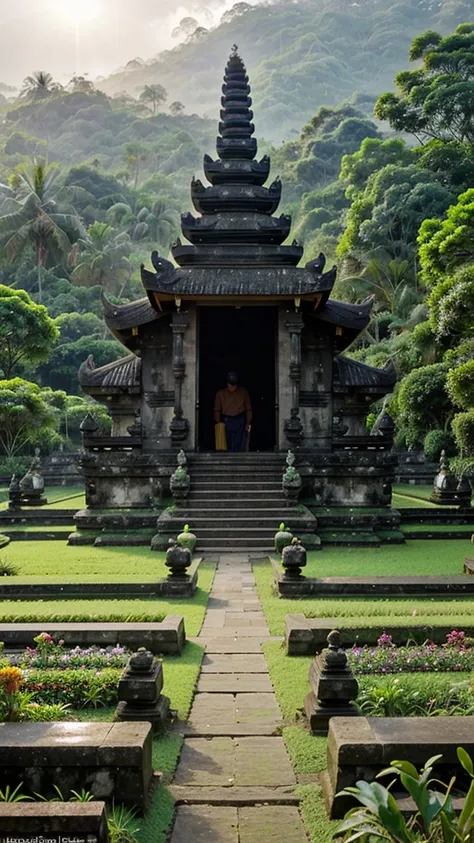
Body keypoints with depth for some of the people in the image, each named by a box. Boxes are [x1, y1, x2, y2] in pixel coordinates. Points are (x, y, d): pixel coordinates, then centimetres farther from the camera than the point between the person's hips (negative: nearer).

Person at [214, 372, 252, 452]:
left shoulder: (243, 392, 4)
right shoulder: (221, 393, 4)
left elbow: (248, 409, 8)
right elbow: (217, 410, 8)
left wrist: (248, 423, 2)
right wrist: (218, 423, 0)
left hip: (240, 421, -1)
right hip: (227, 421, 1)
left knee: (240, 445, -6)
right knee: (229, 445, 2)